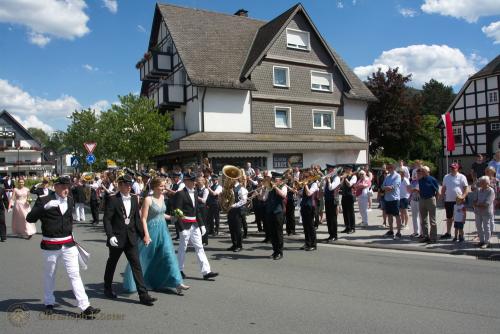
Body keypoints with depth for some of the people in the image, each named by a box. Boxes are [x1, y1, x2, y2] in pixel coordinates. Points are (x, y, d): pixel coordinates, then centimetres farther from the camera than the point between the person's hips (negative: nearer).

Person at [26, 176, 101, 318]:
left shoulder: (70, 201, 6)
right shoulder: (44, 200, -10)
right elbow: (30, 218, -15)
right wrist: (42, 207, -30)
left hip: (68, 244, 3)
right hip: (50, 245, -3)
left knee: (75, 275, 0)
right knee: (49, 276, 16)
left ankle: (85, 307, 0)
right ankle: (49, 303, 38)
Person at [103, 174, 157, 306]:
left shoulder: (134, 198, 6)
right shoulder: (113, 199, -9)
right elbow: (106, 219, -11)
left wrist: (142, 234, 8)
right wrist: (110, 236, -21)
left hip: (131, 238, 4)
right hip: (117, 238, -3)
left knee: (136, 265, 0)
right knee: (111, 264, 16)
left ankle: (143, 295, 1)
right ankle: (107, 289, 38)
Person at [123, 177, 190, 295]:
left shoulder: (162, 197, 6)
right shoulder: (148, 199, -14)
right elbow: (143, 219, -15)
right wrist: (146, 235, -21)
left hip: (163, 230, 6)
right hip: (151, 230, -6)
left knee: (169, 254, 0)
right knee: (144, 258, 8)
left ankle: (177, 283, 1)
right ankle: (132, 283, 29)